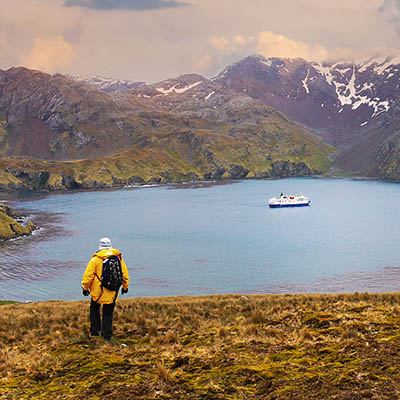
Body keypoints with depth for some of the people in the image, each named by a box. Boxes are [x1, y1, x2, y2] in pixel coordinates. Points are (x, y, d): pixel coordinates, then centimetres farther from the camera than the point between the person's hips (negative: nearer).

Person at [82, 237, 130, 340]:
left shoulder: (96, 258, -10)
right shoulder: (118, 258, 0)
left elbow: (88, 275, -10)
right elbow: (125, 274, 8)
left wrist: (85, 287, 2)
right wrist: (125, 287, 22)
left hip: (97, 291, -2)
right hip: (112, 293, 2)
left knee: (94, 309, 20)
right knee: (108, 313, 11)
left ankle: (95, 330, 16)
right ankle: (107, 335, 12)